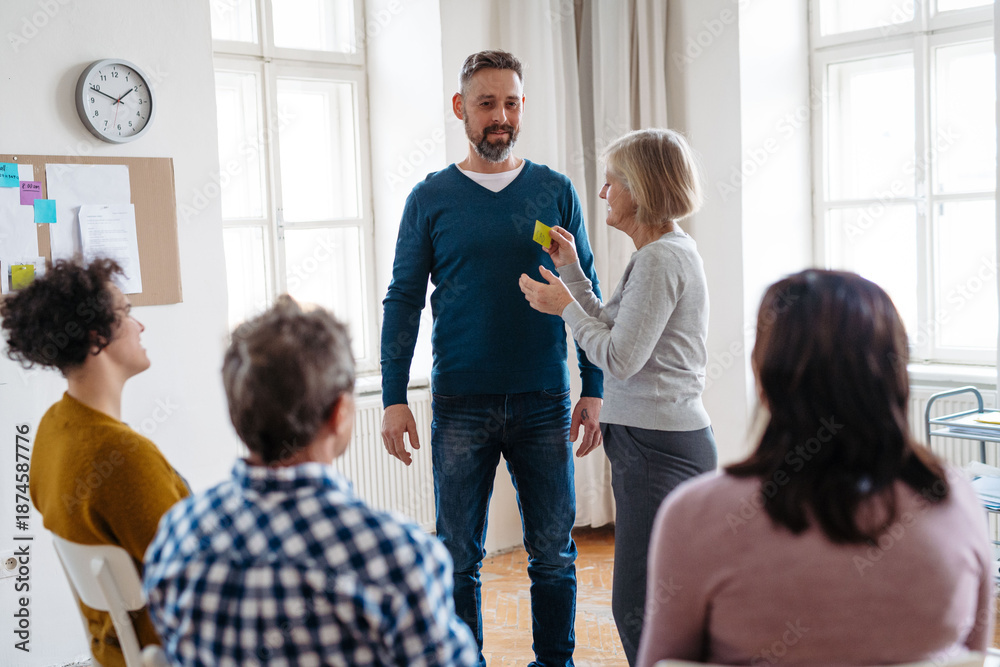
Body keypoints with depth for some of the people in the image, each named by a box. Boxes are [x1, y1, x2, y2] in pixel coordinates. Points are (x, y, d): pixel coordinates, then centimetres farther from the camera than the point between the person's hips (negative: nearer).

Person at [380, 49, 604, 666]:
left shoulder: (556, 192, 5)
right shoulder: (430, 199, 4)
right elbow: (404, 302, 4)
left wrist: (594, 390, 2)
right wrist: (394, 398, -4)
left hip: (545, 401, 1)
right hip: (461, 402, 0)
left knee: (554, 553, 8)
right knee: (459, 557, 7)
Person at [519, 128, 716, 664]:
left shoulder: (660, 259, -15)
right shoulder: (665, 251, 17)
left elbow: (620, 358, -18)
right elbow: (614, 333, 18)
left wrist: (565, 307, -5)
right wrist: (572, 273, 17)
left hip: (657, 448, -11)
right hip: (662, 442, 11)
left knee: (639, 608, -5)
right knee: (646, 604, 15)